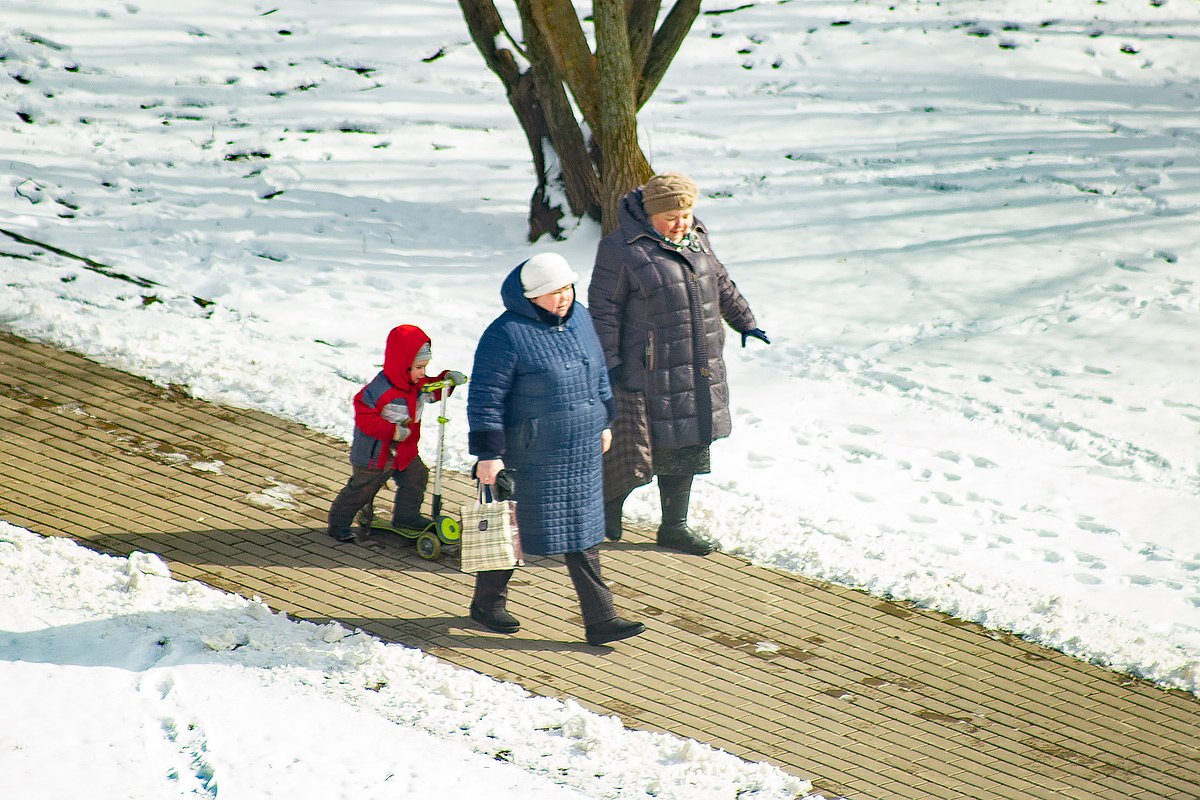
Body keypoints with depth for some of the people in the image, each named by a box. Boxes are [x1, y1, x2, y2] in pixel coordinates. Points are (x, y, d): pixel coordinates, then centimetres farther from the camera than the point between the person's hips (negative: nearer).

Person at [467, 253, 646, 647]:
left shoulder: (579, 319, 6)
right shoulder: (507, 335, -17)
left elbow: (598, 374, 21)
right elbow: (484, 398, -15)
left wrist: (603, 422, 22)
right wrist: (488, 454, -16)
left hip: (581, 452, 7)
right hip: (531, 458, -7)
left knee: (583, 532, 7)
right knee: (512, 528, 7)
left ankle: (600, 620, 9)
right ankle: (487, 603, 29)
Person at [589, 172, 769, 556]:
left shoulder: (695, 238, 8)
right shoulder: (621, 248, -13)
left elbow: (720, 283, 24)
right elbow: (603, 308, -11)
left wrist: (745, 322, 31)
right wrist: (609, 362, -14)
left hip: (699, 370, 7)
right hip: (650, 371, -7)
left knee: (687, 445, 10)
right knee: (638, 446, -3)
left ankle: (674, 526, 19)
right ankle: (607, 506, 22)